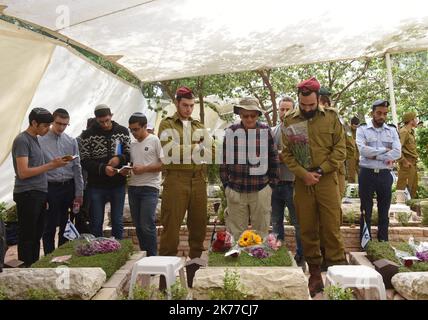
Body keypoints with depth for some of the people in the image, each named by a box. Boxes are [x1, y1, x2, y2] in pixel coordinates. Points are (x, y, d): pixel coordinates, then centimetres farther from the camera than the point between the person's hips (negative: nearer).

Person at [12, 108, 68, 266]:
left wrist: (54, 163, 6)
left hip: (39, 194, 9)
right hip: (27, 195, -8)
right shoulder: (22, 140, -11)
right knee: (27, 238, -1)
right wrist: (51, 165, -17)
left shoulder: (35, 139, 16)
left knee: (37, 236, 13)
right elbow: (23, 172, -18)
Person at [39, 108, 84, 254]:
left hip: (69, 187, 4)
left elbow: (77, 168, 7)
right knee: (50, 226, 4)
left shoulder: (71, 142, 6)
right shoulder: (41, 141, -5)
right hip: (51, 188, -4)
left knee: (66, 225, 14)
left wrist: (79, 193, 5)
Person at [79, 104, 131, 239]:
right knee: (96, 222, 9)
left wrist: (120, 158, -16)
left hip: (118, 184, 2)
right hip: (97, 185, -2)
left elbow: (130, 154, 6)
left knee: (118, 222, 11)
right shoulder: (87, 135, -5)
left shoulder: (123, 131, 2)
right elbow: (84, 161, -7)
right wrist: (103, 168, -22)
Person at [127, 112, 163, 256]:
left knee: (147, 226, -10)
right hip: (133, 187, 6)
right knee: (138, 226, 10)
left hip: (149, 187, -6)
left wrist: (144, 169, -14)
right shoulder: (132, 144, 16)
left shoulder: (155, 140, -3)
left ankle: (152, 257, 3)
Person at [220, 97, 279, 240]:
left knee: (261, 231, 10)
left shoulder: (266, 131, 0)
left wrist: (272, 183, 5)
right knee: (236, 233, 9)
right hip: (236, 191, 1)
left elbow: (274, 159, 6)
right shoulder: (231, 132, 0)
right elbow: (224, 159, 6)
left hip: (261, 190, 0)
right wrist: (226, 184, 4)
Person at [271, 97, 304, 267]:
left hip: (292, 182, -5)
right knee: (276, 221, 15)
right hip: (275, 182, 6)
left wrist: (280, 156, -14)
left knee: (298, 222, 4)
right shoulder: (273, 131, 11)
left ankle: (300, 256, 18)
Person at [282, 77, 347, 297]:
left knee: (332, 229, -1)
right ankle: (315, 274, 22)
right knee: (307, 231, 8)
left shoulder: (331, 117, 3)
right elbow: (286, 153, 1)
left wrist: (320, 170, -10)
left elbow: (340, 149, -1)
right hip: (302, 182, 2)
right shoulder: (290, 121, 5)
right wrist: (304, 174, -11)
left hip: (327, 180, -1)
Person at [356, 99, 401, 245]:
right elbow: (363, 150, -17)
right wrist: (385, 150, -9)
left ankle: (383, 243, 22)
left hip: (385, 175, 2)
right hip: (367, 174, -2)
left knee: (384, 211, 11)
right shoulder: (362, 129, -1)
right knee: (366, 211, 6)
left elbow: (397, 152, -7)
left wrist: (374, 155, -13)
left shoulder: (392, 130, 6)